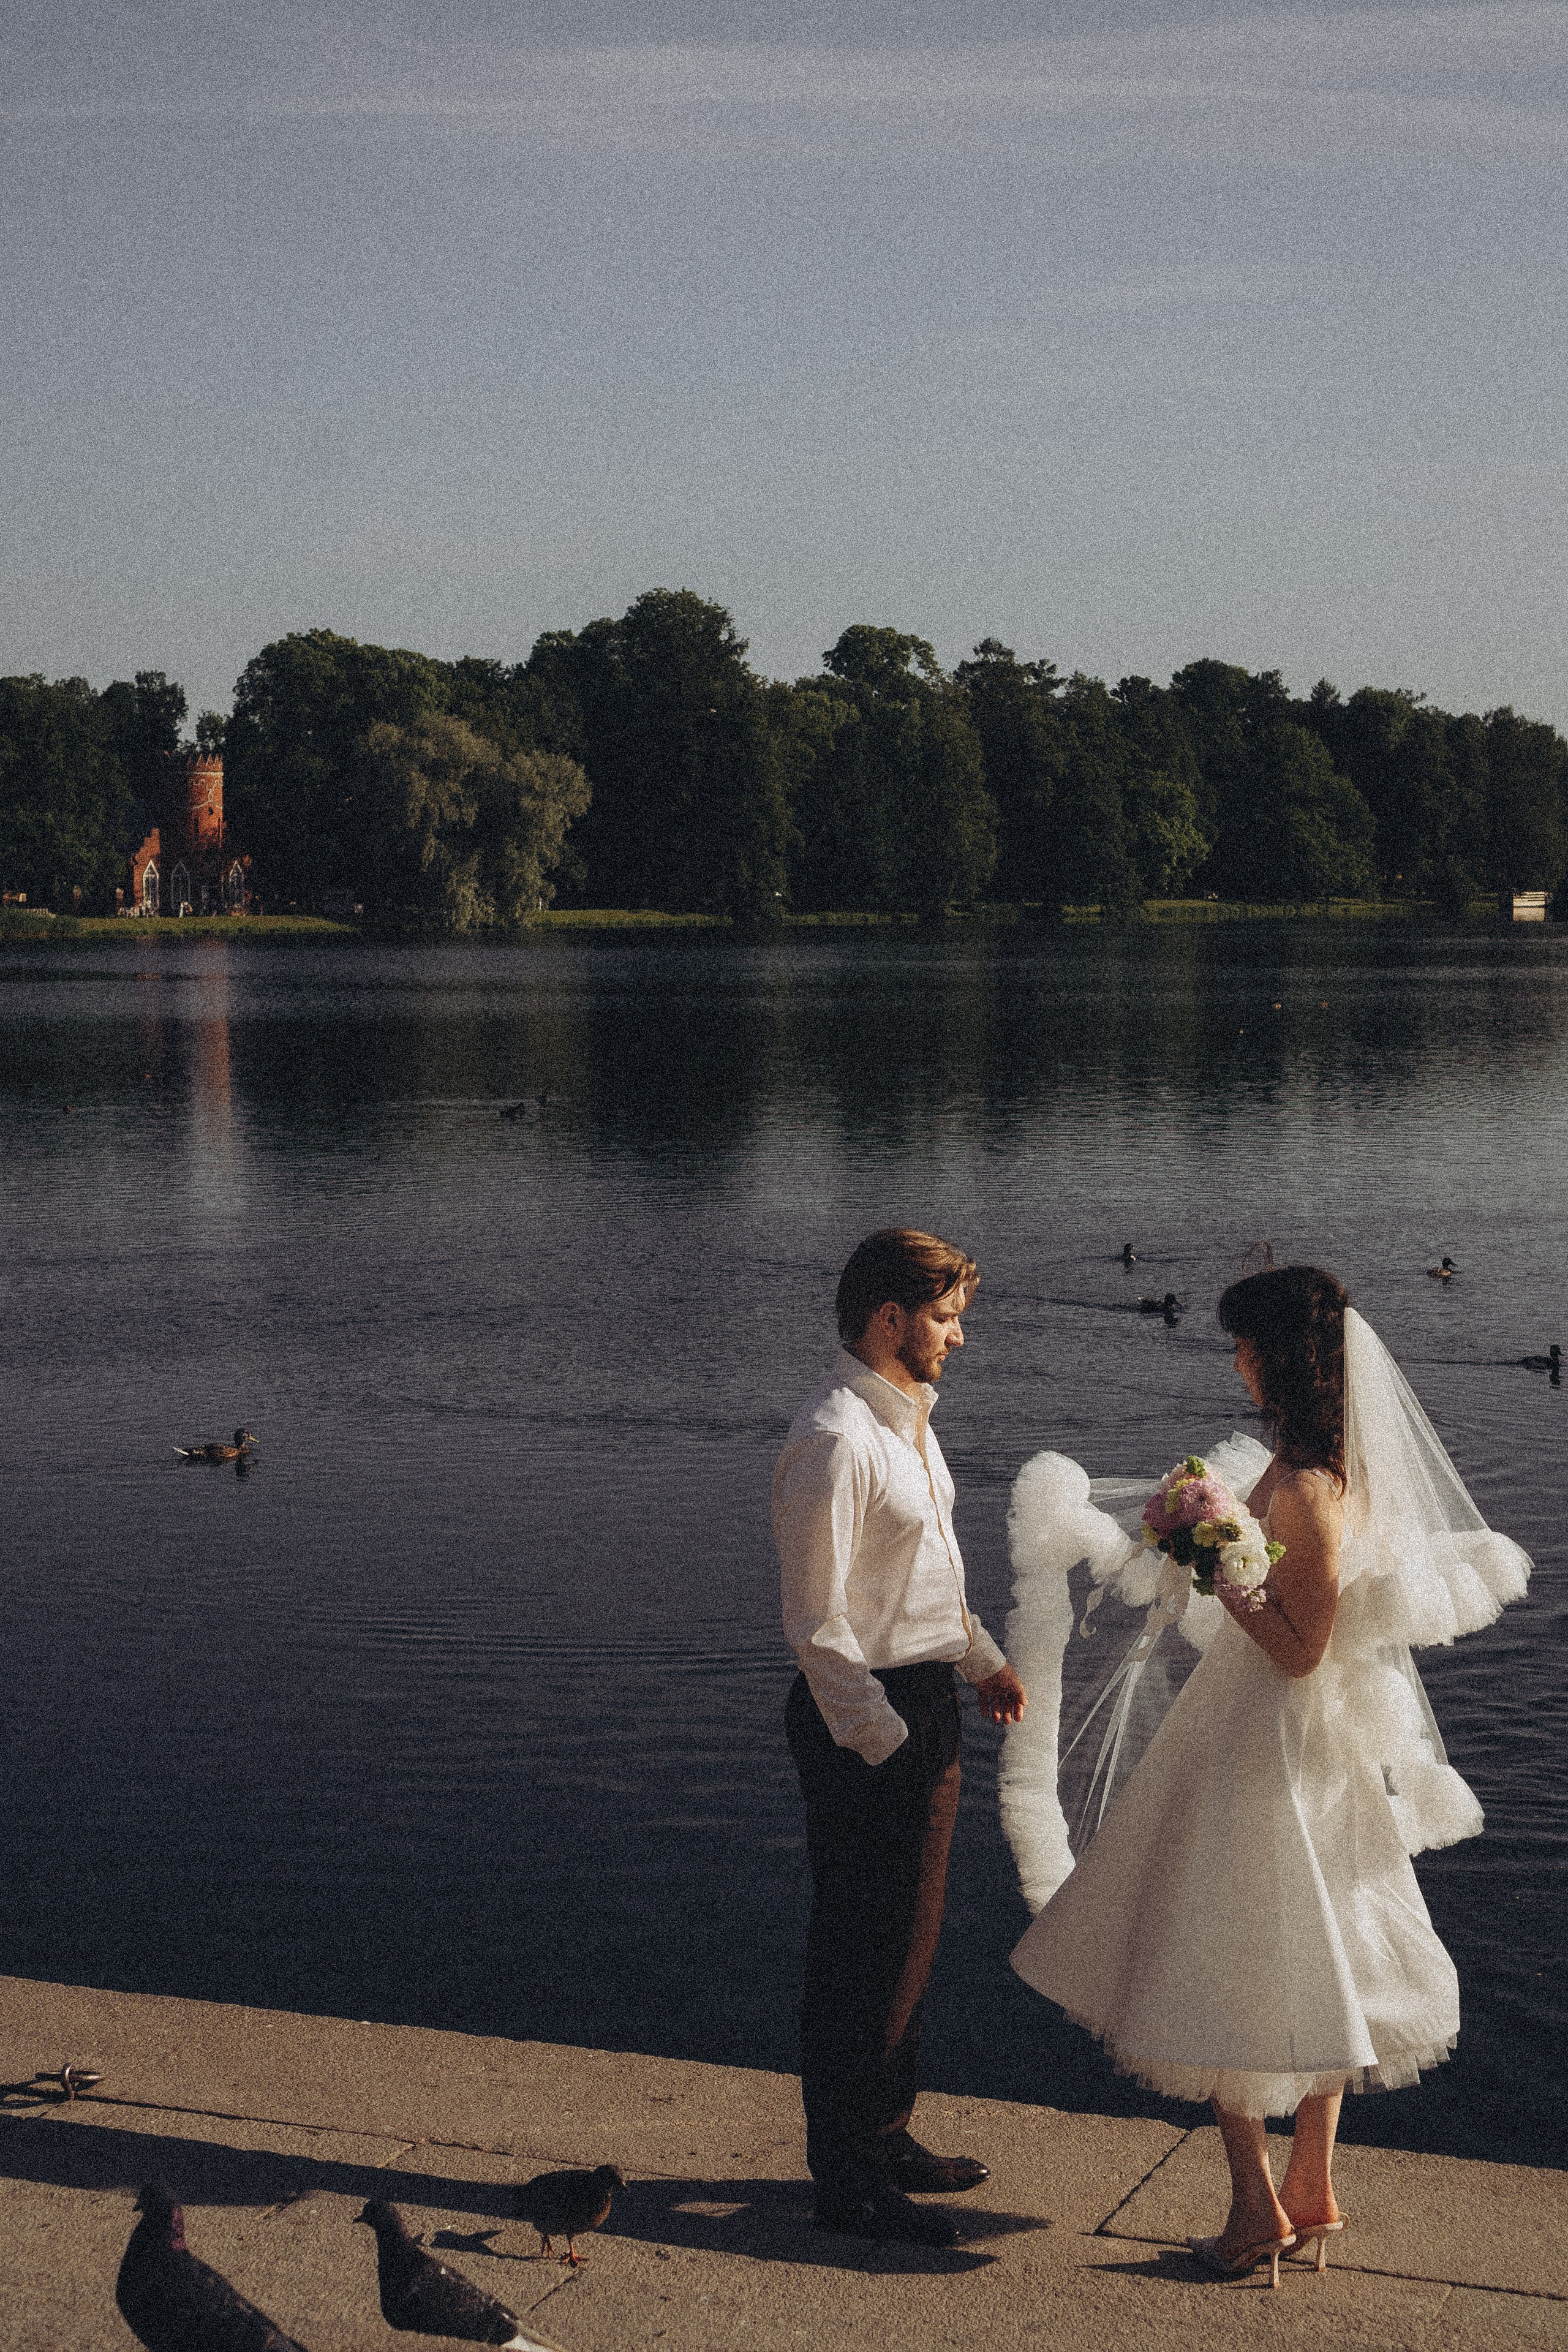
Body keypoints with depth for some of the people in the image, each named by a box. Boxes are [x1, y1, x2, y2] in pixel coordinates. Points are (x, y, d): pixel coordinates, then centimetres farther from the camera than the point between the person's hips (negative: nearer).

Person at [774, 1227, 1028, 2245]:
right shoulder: (836, 1441, -21)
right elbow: (817, 1622, -21)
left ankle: (885, 2134, 34)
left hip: (925, 1702, 10)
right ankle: (848, 2180, 10)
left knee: (912, 1933, 19)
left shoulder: (907, 1417, 11)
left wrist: (983, 1658, 16)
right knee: (863, 1946, -1)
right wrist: (883, 1740, -20)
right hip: (867, 1714, -10)